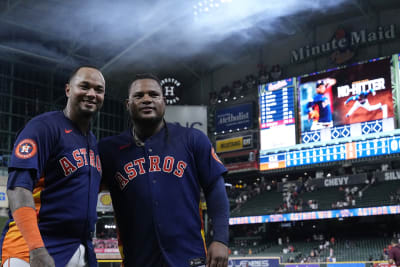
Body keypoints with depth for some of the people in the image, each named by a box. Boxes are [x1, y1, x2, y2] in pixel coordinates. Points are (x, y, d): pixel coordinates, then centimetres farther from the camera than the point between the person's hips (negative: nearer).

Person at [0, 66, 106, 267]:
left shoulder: (94, 142, 14)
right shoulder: (44, 127, -9)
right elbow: (18, 187, -19)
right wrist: (37, 249, -28)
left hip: (82, 251, 7)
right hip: (33, 249, -7)